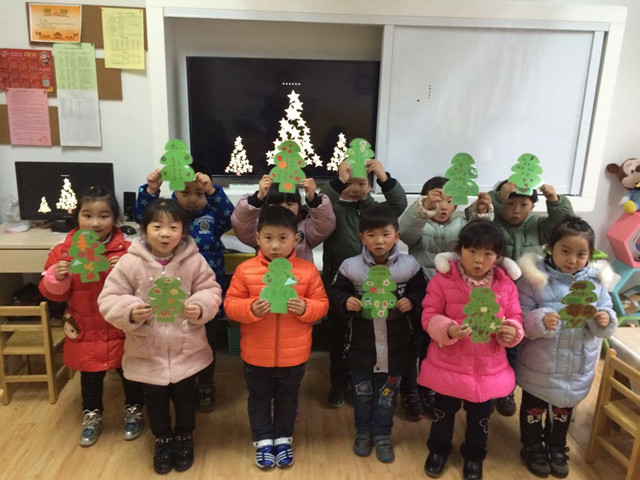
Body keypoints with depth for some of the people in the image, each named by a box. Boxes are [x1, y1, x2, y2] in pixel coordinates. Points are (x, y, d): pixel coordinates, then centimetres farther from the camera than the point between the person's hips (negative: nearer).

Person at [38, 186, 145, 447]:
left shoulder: (126, 249, -13)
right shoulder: (62, 251, -6)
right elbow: (52, 292, 0)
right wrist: (56, 277, -21)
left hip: (121, 330, -1)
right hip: (85, 331, 2)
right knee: (90, 377, 20)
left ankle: (133, 411, 41)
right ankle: (92, 416, 44)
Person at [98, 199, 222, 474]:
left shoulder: (194, 260, -12)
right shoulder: (130, 262, -13)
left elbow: (211, 291, -5)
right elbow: (109, 300, -9)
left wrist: (200, 308, -24)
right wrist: (130, 312, -27)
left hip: (187, 350, 0)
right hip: (147, 352, 0)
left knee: (185, 397, 19)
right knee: (155, 401, 19)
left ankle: (184, 437, 46)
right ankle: (163, 440, 45)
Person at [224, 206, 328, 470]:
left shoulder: (308, 270, -9)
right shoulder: (245, 270, -10)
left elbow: (322, 305, -3)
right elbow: (230, 304, -6)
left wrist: (305, 308, -23)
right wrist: (250, 308, -25)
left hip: (293, 355, 1)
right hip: (256, 354, 0)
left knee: (287, 398, 20)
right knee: (259, 398, 18)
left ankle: (283, 439, 41)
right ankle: (263, 441, 38)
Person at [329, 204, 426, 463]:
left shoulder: (409, 266, -9)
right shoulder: (350, 267, -10)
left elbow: (422, 292, 2)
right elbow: (335, 293, 0)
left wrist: (411, 302, -18)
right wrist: (345, 301, -20)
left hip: (396, 347, 0)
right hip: (361, 346, 0)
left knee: (387, 394, 17)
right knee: (362, 393, 18)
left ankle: (382, 434, 37)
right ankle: (363, 431, 40)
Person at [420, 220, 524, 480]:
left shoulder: (506, 285, -6)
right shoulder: (443, 279, -15)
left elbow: (514, 318, 2)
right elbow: (429, 316, -12)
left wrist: (512, 331, -20)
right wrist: (448, 330, -30)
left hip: (488, 368, 2)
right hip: (448, 365, -2)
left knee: (480, 416, 21)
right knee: (444, 411, 20)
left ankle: (474, 455, 46)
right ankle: (438, 449, 46)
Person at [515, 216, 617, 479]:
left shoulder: (595, 281, -6)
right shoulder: (534, 278, -18)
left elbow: (607, 316, 1)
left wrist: (605, 320, -22)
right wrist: (540, 321, -35)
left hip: (577, 368, 4)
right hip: (539, 365, -3)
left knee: (564, 409, 25)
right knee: (534, 408, 18)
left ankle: (557, 448, 48)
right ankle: (533, 447, 42)